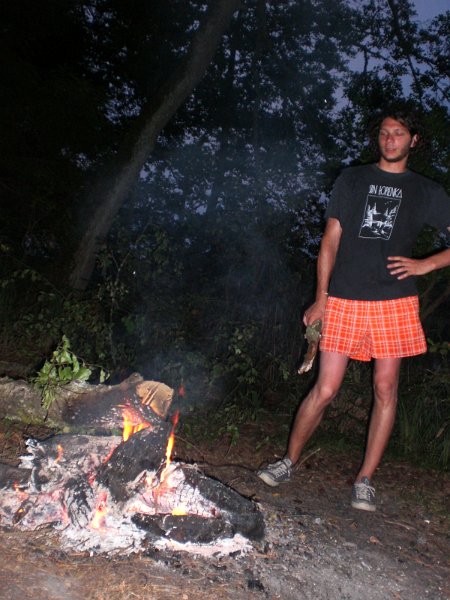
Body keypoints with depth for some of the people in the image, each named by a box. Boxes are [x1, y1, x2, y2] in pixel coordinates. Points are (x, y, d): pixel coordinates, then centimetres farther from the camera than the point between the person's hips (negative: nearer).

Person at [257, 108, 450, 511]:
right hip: (345, 300, -1)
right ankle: (288, 462, 15)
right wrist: (321, 297, 2)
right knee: (325, 388, -1)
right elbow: (331, 240, 8)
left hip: (395, 301, 1)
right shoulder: (352, 179, 12)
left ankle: (365, 480, 15)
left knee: (386, 389, 3)